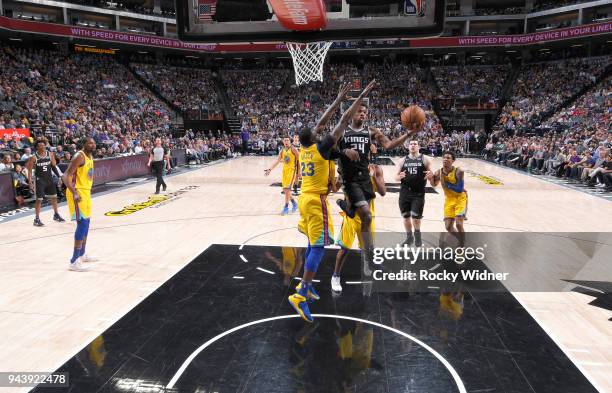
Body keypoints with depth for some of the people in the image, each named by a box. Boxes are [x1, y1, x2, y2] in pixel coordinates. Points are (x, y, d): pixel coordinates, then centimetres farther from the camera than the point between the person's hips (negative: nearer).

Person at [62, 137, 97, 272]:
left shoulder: (90, 156, 12)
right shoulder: (80, 156, -17)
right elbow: (66, 176, -23)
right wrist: (74, 193, -34)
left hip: (85, 192, 10)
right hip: (77, 193, -10)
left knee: (86, 223, 18)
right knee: (82, 223, -14)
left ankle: (82, 254, 33)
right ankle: (74, 261, -12)